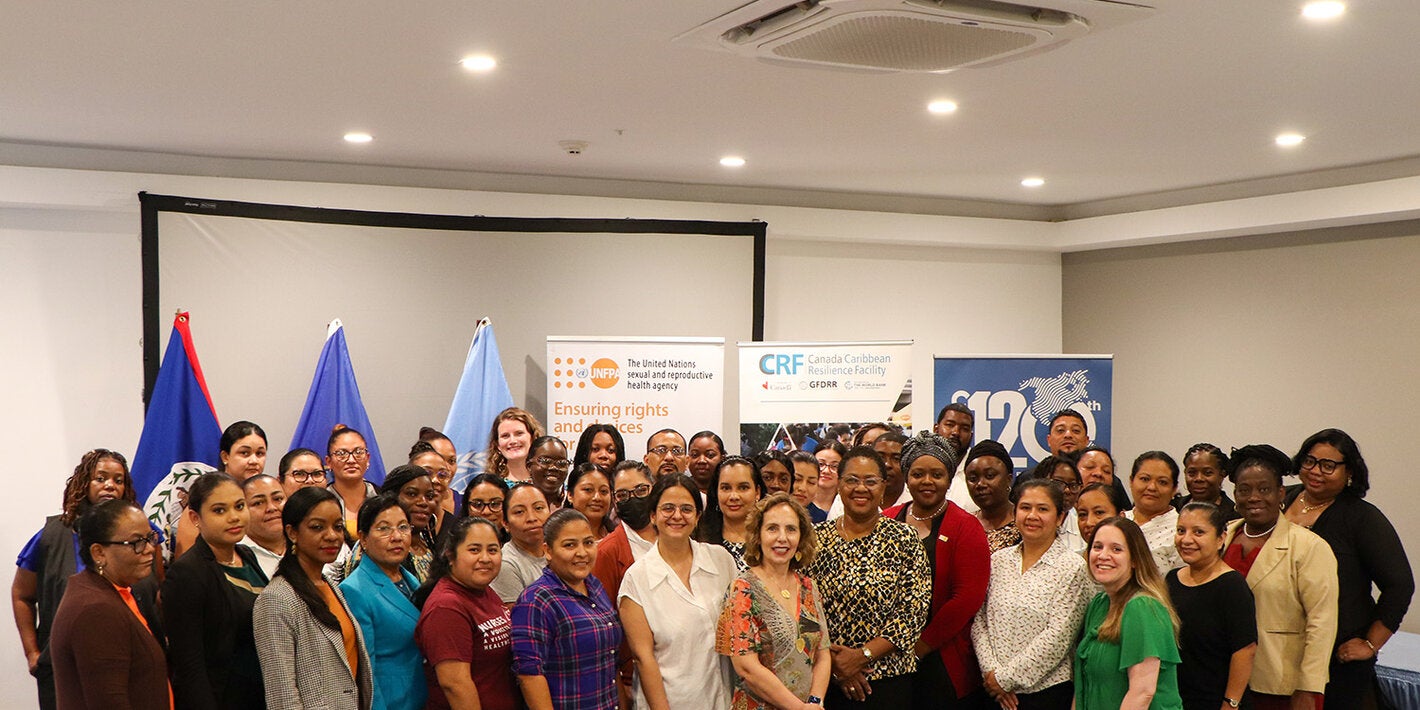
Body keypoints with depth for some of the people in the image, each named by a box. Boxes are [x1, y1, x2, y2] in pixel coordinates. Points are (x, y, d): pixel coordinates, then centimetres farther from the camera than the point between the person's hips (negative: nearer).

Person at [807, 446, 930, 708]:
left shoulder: (904, 538, -2)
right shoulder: (817, 539, 3)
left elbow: (915, 609, -7)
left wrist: (864, 655, -14)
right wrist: (833, 661, -11)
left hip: (888, 678, -1)